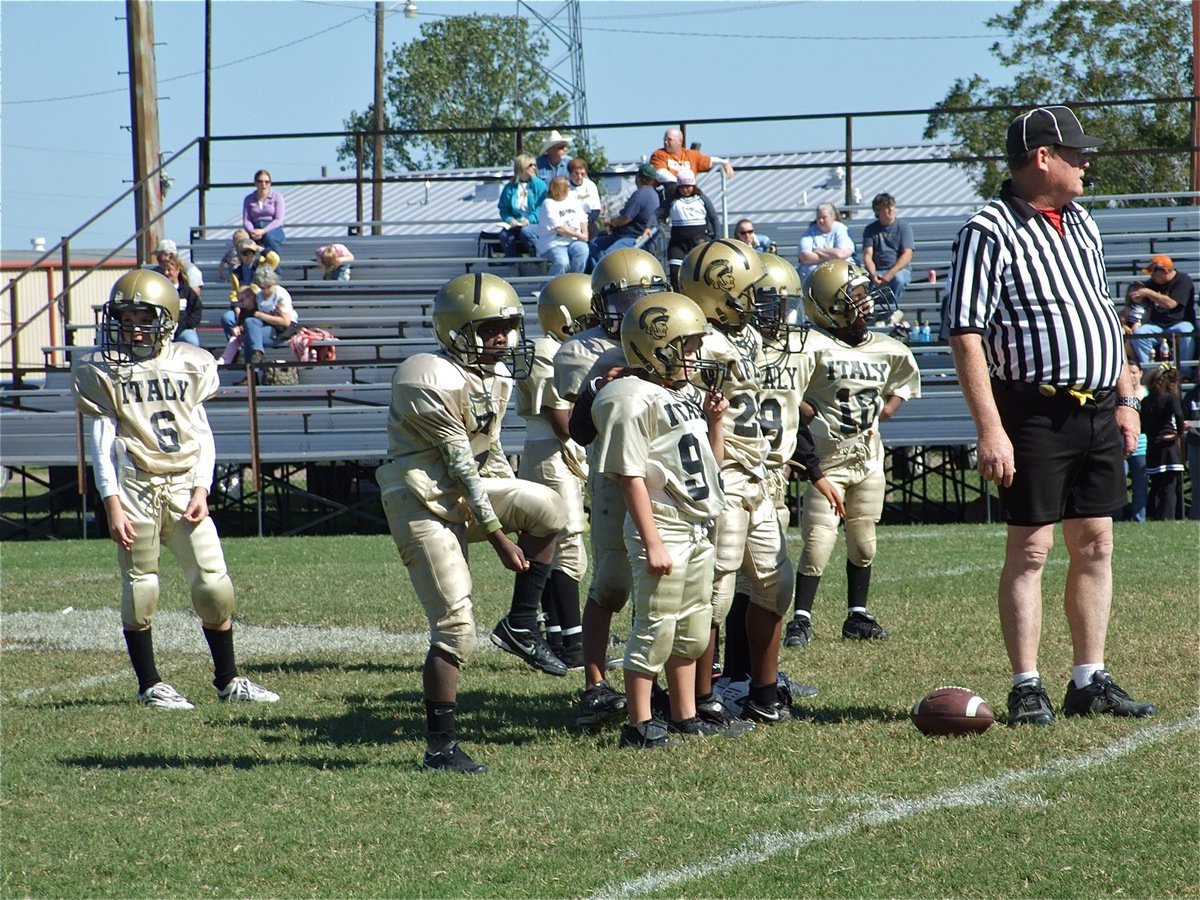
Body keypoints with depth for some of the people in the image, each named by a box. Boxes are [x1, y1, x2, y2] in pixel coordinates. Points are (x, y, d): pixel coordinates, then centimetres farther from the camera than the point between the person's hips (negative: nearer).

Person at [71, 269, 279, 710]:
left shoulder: (190, 364, 9)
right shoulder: (101, 370, 1)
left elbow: (202, 434, 10)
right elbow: (101, 442, -2)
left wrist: (201, 491, -2)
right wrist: (113, 505, -10)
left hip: (184, 486, 2)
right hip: (136, 486, -2)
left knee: (214, 582, -2)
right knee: (140, 585, 1)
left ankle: (228, 680, 11)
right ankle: (149, 685, 13)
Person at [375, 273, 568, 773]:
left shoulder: (496, 377, 10)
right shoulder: (432, 383, -20)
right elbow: (461, 466, -19)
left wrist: (521, 514, 13)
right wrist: (499, 536, -17)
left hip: (465, 493, 8)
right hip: (423, 501, -8)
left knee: (547, 509, -15)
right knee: (454, 629, -10)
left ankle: (520, 627, -1)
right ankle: (440, 748, -1)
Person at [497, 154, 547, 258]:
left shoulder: (539, 185, 4)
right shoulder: (510, 187, 12)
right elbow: (503, 209, 12)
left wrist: (530, 220, -19)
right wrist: (510, 219, -8)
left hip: (534, 223, -3)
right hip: (516, 224, 3)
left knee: (526, 231, -36)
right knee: (504, 234, -28)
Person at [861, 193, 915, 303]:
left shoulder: (903, 227, 4)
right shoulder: (870, 230, 12)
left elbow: (907, 255, -6)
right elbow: (868, 256, 2)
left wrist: (891, 274, -20)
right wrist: (873, 275, -19)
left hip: (899, 270, -2)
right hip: (877, 270, 2)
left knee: (898, 279, -38)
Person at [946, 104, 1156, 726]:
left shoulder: (1080, 224, 15)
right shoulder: (989, 232, -10)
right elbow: (966, 336, -14)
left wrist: (1125, 398, 17)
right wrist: (990, 429, -20)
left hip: (1098, 411, 7)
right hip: (1036, 412, -7)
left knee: (1095, 545, 8)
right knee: (1030, 549, -4)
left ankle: (1089, 682, 14)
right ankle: (1026, 689, 0)